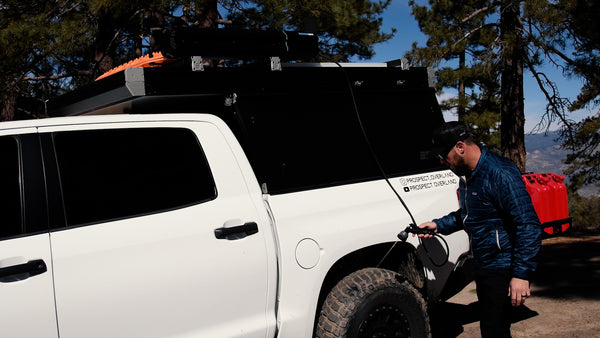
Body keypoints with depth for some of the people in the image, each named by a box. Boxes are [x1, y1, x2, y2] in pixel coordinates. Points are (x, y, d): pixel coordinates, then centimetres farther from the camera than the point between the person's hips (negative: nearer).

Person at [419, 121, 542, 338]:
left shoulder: (500, 174, -20)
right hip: (483, 267, 10)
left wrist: (522, 274, -26)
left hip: (502, 269, -10)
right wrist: (438, 225, 13)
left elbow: (529, 226, -23)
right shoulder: (466, 176, 10)